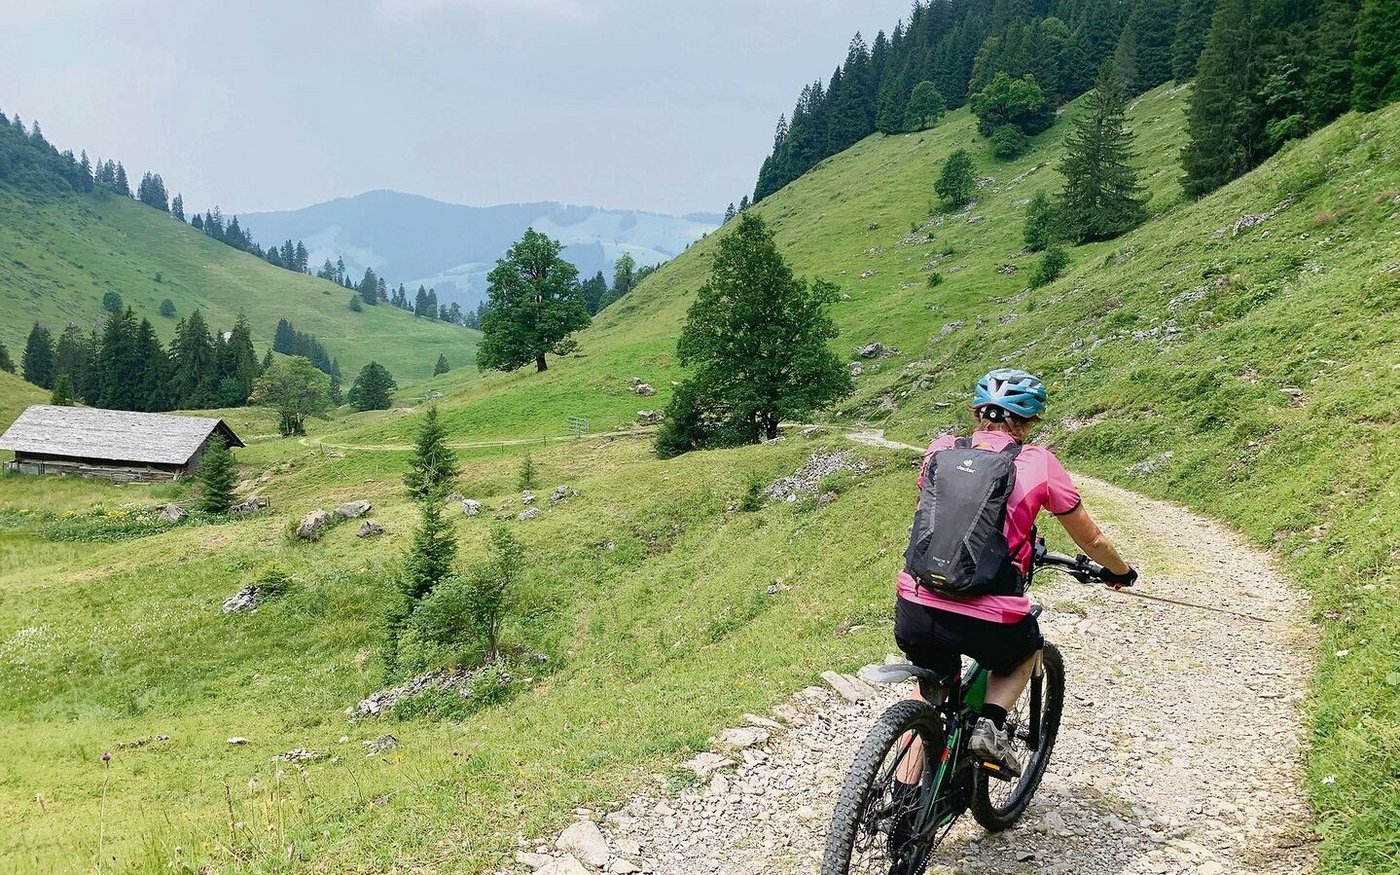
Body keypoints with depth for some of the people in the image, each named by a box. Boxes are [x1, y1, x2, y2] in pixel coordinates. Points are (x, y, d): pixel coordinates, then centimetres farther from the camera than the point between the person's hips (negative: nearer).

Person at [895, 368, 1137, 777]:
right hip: (989, 624, -2)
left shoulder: (941, 451, 11)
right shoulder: (1039, 464, 3)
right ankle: (991, 724, 10)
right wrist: (1121, 571, 37)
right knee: (1026, 648, 34)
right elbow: (1091, 540, 15)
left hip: (915, 613, 3)